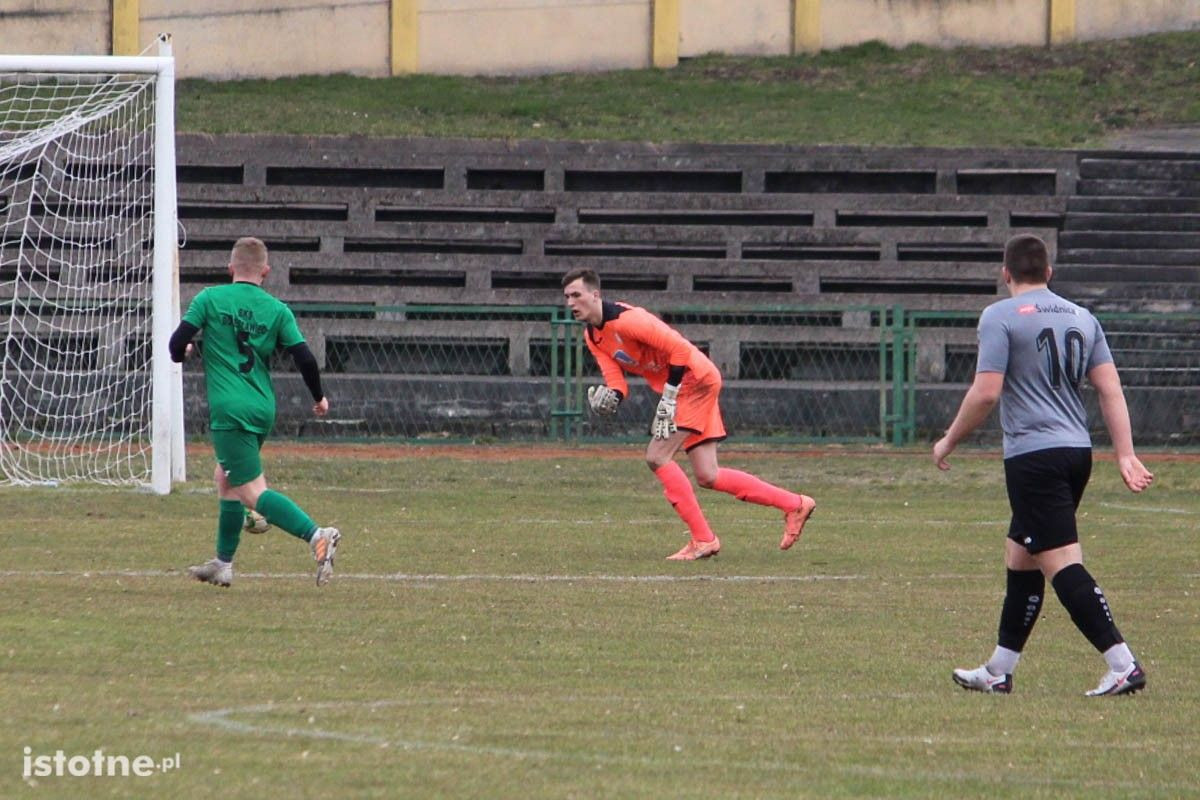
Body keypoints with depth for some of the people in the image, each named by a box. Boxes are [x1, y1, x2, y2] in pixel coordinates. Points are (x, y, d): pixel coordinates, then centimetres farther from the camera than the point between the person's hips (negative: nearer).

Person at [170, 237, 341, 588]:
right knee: (225, 479, 25)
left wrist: (180, 354, 19)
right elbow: (304, 358, -1)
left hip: (229, 410, -5)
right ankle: (223, 564, 30)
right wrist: (319, 398, 16)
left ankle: (317, 536, -31)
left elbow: (178, 342, -6)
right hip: (264, 410, 5)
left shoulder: (210, 299, -1)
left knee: (253, 492, -10)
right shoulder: (277, 311, 5)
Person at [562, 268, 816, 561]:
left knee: (657, 456, -15)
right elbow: (615, 380, 6)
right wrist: (609, 397, -18)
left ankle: (702, 539, -8)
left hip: (696, 379, -9)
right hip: (682, 387, 9)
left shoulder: (625, 320, -22)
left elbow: (680, 349, -24)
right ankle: (794, 504, 18)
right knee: (708, 477, 7)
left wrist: (668, 398, -22)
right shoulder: (592, 337, 7)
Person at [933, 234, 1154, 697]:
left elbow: (985, 393, -12)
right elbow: (1111, 390, 8)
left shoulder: (1001, 317, -6)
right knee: (1019, 556, 18)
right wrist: (1126, 456, 5)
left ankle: (1123, 666, -20)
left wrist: (949, 442, 1)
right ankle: (999, 672, 23)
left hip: (1034, 456, -8)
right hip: (1077, 450, 8)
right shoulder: (1081, 319, 13)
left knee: (1063, 564, -10)